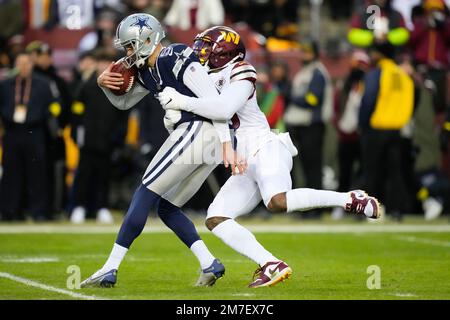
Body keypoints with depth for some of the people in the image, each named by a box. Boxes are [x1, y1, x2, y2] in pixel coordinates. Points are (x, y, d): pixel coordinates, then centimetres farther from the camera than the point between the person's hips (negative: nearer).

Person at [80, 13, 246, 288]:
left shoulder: (177, 59, -11)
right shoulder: (149, 71, 18)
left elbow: (214, 101, -16)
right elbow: (124, 102, 33)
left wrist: (227, 146, -21)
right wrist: (104, 84, 11)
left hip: (197, 130, -10)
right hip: (207, 142, 10)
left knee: (145, 196, -6)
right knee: (167, 207, 13)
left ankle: (110, 270, -5)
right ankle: (210, 264, 2)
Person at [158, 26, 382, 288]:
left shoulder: (239, 74, -5)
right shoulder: (209, 79, 22)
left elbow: (224, 110, -22)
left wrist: (183, 102, -18)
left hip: (265, 150, -9)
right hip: (247, 167, 9)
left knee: (278, 202, -35)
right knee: (215, 218, -2)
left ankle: (352, 200, -21)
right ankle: (272, 266, -12)